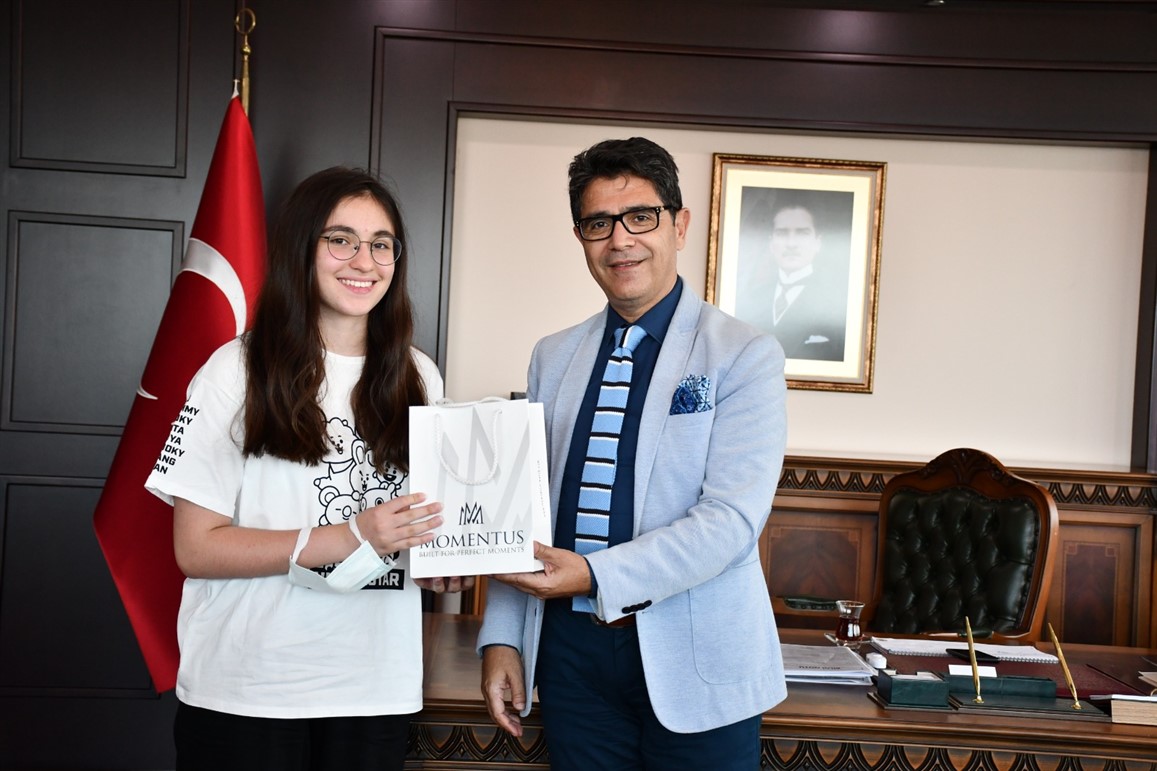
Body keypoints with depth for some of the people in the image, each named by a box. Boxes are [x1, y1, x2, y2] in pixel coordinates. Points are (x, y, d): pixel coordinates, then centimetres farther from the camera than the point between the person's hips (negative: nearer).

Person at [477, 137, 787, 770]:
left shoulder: (744, 355, -5)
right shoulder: (553, 357, 10)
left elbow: (732, 518, -15)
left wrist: (596, 576, -23)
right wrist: (502, 637, 5)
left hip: (695, 663, -3)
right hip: (570, 647, 4)